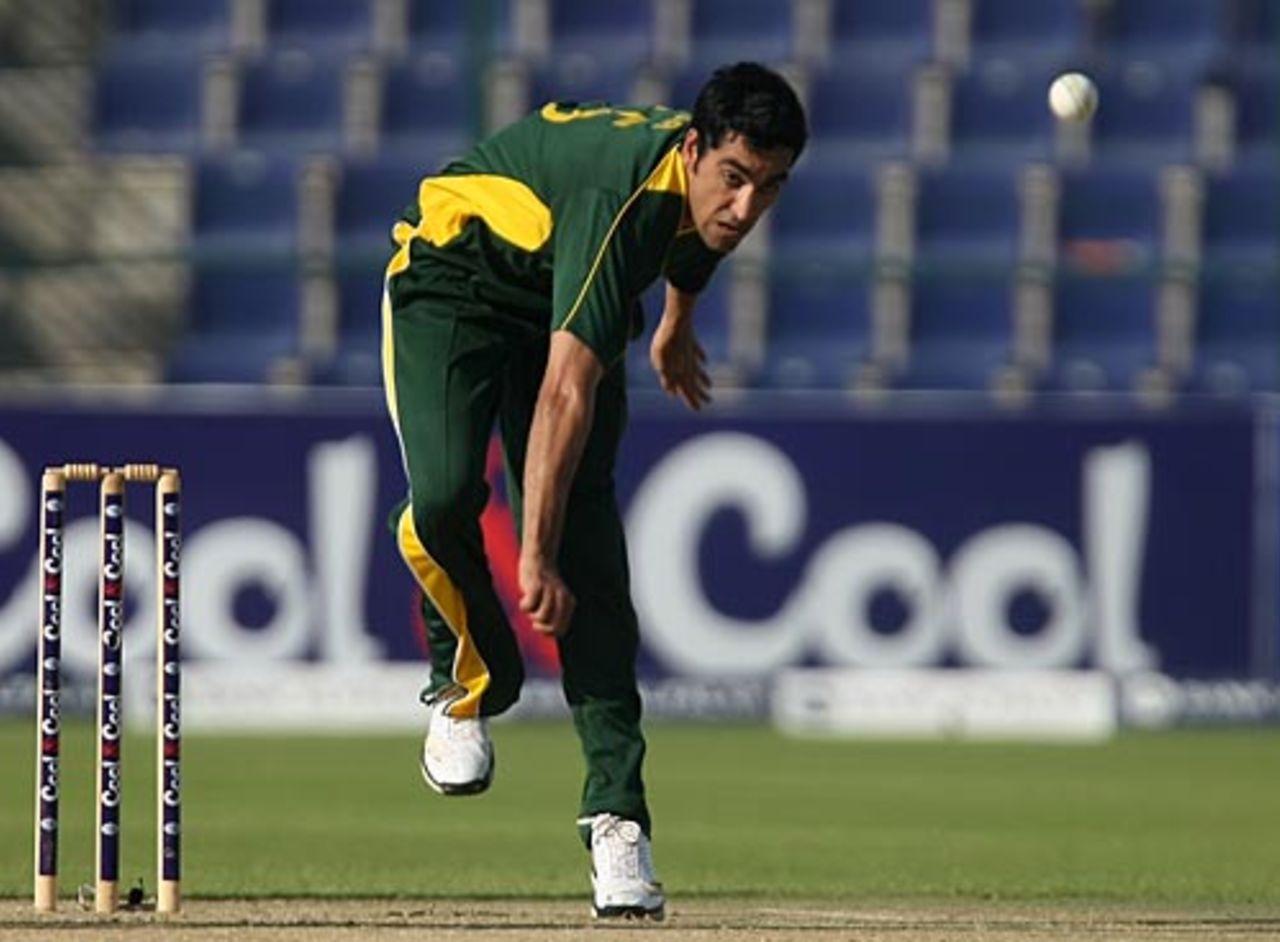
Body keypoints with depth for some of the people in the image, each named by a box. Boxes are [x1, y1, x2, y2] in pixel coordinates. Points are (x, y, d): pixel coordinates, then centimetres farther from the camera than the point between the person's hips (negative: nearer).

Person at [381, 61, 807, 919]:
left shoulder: (707, 187, -15)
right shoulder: (624, 197, -39)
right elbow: (565, 393, -43)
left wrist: (677, 327, 32)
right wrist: (534, 557, -45)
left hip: (563, 296, 6)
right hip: (453, 279, -6)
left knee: (589, 549, -11)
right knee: (445, 496, -29)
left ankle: (618, 814, -16)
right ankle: (470, 680, 3)